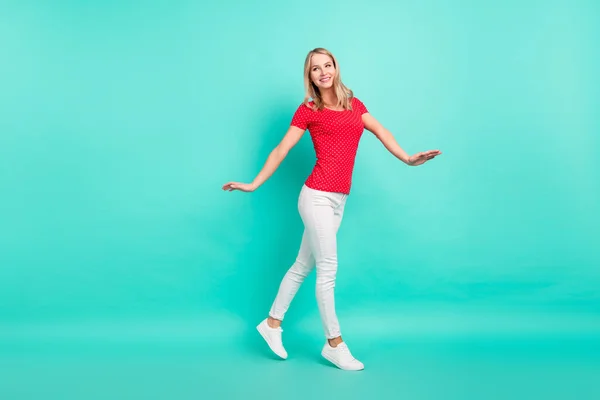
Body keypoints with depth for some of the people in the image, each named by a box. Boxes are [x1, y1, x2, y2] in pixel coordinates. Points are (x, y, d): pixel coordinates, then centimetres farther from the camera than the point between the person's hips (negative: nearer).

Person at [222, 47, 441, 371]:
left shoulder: (354, 104, 16)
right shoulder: (308, 110, 0)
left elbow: (380, 131, 13)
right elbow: (281, 150, 0)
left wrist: (407, 159, -1)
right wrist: (254, 185, -2)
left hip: (337, 200, 6)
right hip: (317, 197, -6)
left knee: (303, 265, 13)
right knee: (328, 270, -1)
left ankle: (272, 323, 28)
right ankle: (334, 344, 12)